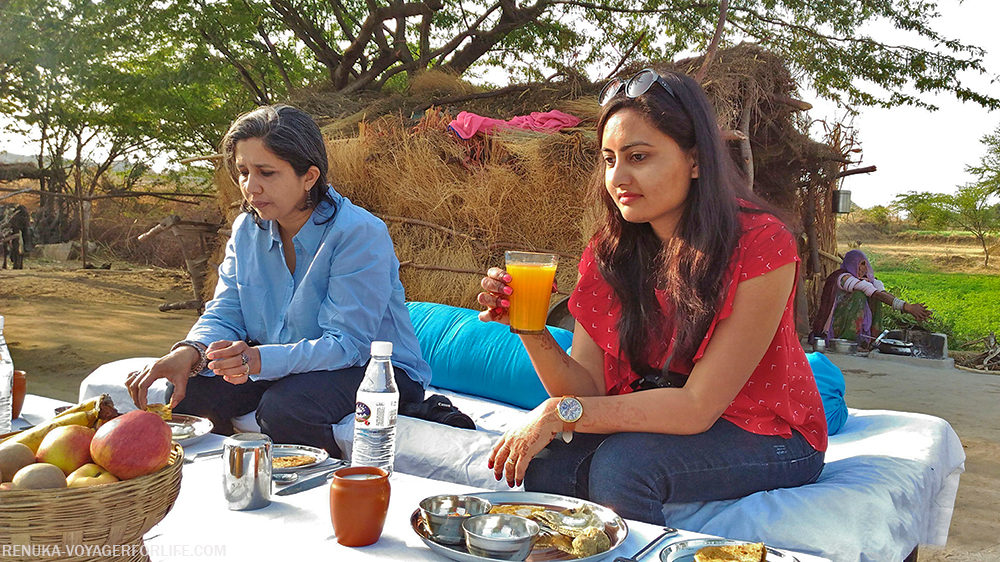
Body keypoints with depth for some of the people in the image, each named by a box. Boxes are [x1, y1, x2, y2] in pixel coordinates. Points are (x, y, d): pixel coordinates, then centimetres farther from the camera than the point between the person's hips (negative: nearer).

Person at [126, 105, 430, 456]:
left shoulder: (360, 234, -21)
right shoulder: (247, 229, 2)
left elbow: (346, 344, -27)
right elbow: (224, 315, 1)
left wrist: (260, 359, -42)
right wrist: (189, 352, -24)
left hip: (377, 368, -6)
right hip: (280, 367, 6)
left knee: (284, 407, -34)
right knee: (189, 392, -15)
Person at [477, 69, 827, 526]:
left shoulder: (759, 246, -21)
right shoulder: (608, 253, -5)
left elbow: (697, 406, -24)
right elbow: (587, 388, -8)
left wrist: (561, 413, -27)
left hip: (768, 436, -3)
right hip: (656, 427, 4)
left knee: (622, 462, -29)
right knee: (547, 462, -22)